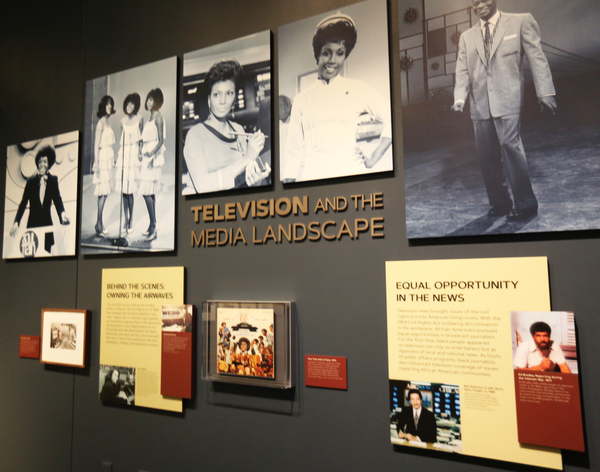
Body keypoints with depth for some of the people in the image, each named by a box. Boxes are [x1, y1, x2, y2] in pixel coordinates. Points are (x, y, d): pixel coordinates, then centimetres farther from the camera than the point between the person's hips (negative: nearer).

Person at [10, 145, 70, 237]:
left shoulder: (53, 180, 5)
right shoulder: (31, 182, 3)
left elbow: (57, 200, -1)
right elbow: (23, 204, 2)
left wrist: (62, 214, -22)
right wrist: (16, 223, -9)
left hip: (47, 223, 0)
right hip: (32, 224, 0)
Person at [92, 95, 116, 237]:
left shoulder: (107, 122, 16)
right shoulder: (101, 123, -10)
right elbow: (96, 145, -13)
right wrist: (96, 164, -16)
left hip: (108, 158, 9)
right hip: (102, 158, -9)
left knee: (104, 192, 10)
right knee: (103, 192, -8)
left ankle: (99, 224, 16)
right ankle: (99, 225, -3)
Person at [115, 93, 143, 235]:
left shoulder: (139, 119, 2)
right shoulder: (123, 121, 14)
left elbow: (141, 139, 2)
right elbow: (121, 140, 16)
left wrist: (140, 152, -9)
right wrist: (117, 155, 12)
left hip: (133, 153, -5)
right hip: (123, 154, 5)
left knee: (130, 189, -9)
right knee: (123, 189, 3)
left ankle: (131, 222, -2)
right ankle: (126, 220, 11)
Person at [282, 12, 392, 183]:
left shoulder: (358, 90, 10)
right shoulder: (302, 99, 12)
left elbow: (391, 119, 8)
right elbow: (294, 149, 11)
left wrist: (373, 158, 2)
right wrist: (288, 180, 2)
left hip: (349, 171, 0)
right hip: (312, 175, 1)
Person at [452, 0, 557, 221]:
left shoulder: (520, 22, 7)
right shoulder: (467, 37, 17)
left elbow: (537, 58, 2)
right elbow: (462, 71, 9)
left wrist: (545, 92, -6)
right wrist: (460, 97, -9)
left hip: (507, 100, -4)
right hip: (479, 105, 4)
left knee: (510, 148, -14)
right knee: (487, 156, 4)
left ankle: (526, 205, -4)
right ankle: (499, 203, 16)